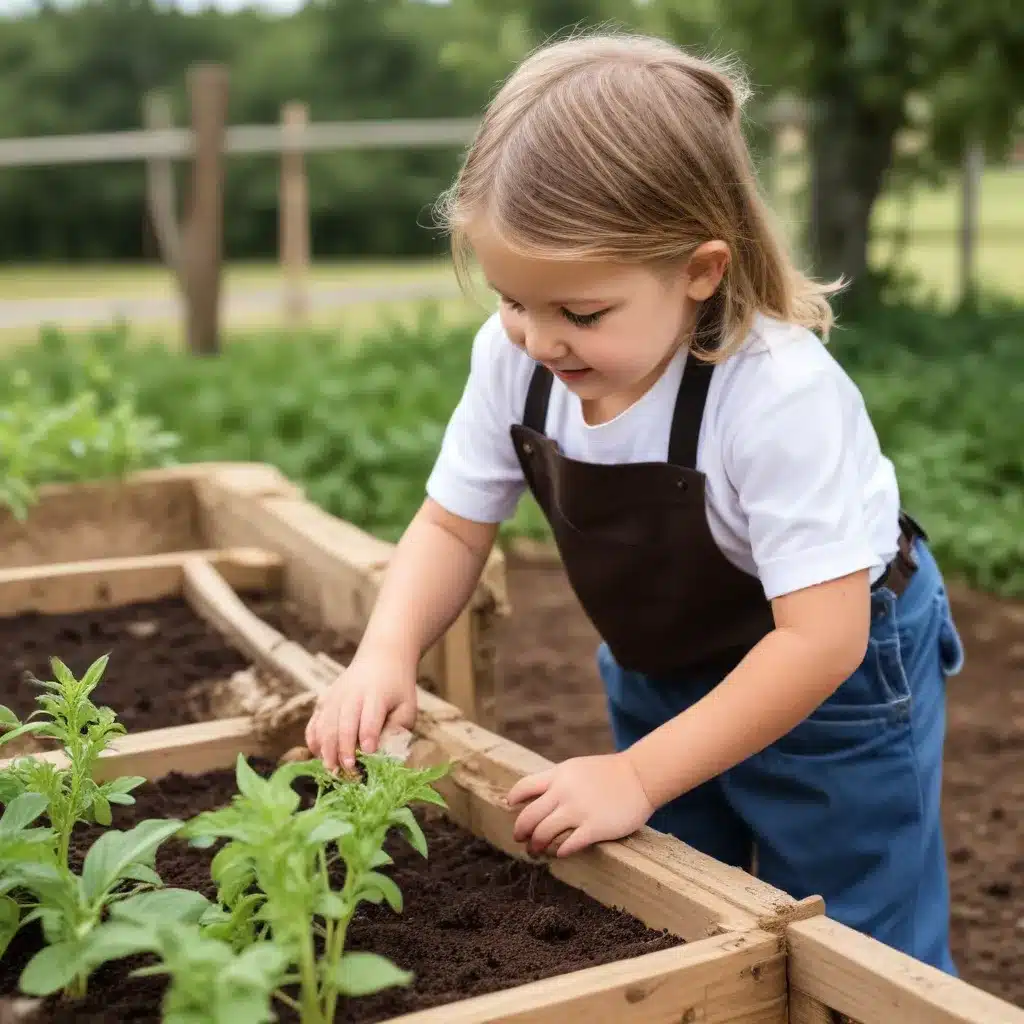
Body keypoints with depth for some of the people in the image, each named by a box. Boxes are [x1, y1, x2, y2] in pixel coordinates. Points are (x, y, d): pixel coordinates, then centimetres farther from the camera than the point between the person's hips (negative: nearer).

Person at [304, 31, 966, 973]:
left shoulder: (783, 394, -36)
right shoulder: (513, 359, -19)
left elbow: (820, 639, -32)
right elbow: (454, 525, -5)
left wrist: (638, 778, -30)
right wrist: (386, 655, -23)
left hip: (833, 686, -5)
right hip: (661, 680, 6)